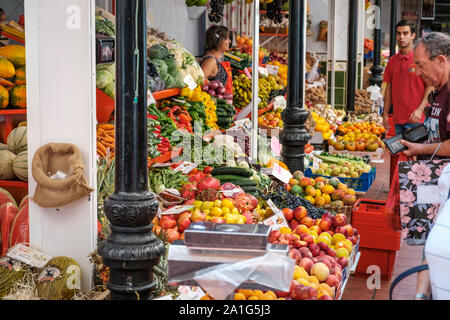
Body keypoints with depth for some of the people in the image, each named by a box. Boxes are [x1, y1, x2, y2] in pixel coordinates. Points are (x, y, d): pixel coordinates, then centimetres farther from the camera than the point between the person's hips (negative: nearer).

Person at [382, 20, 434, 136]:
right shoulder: (393, 60, 10)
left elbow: (430, 87, -8)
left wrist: (420, 110, -18)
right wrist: (385, 113, 11)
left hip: (416, 118, -5)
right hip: (398, 118, 5)